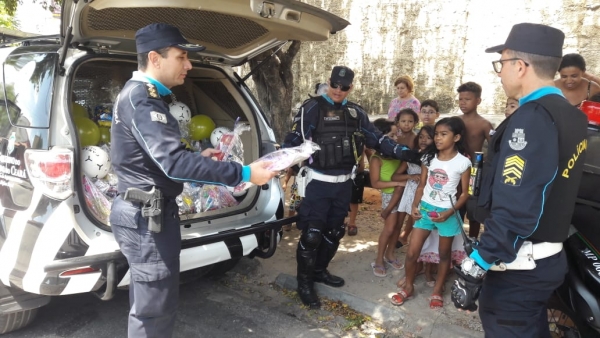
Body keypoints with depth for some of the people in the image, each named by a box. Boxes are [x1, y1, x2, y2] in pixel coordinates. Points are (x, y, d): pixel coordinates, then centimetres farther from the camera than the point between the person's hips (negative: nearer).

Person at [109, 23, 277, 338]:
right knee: (155, 308, 1)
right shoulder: (141, 98, -21)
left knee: (146, 300, 23)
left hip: (144, 212, 11)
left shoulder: (139, 94, 13)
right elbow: (174, 163, -31)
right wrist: (243, 173, -29)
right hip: (148, 215, -11)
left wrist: (198, 157, 12)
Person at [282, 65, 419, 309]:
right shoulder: (312, 108, -8)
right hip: (318, 182, -6)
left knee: (334, 231, 17)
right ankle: (305, 283, 13)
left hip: (344, 183, 6)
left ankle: (320, 271, 36)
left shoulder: (356, 112, 8)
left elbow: (376, 138, 10)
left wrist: (402, 152, 0)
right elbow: (294, 140, -13)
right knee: (312, 233, -4)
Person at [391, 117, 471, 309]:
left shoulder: (463, 162, -8)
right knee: (412, 252, 2)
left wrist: (450, 212, -16)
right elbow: (421, 185, 8)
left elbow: (465, 193, -4)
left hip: (446, 213, -3)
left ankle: (437, 291, 30)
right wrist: (415, 205, -6)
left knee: (444, 254, 12)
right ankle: (408, 287, 22)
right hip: (425, 209, 3)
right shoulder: (429, 157, 3)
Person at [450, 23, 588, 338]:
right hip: (548, 257, 9)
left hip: (518, 265, -9)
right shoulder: (570, 115, 8)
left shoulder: (532, 118, -21)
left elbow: (515, 209, -27)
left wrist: (473, 268, -24)